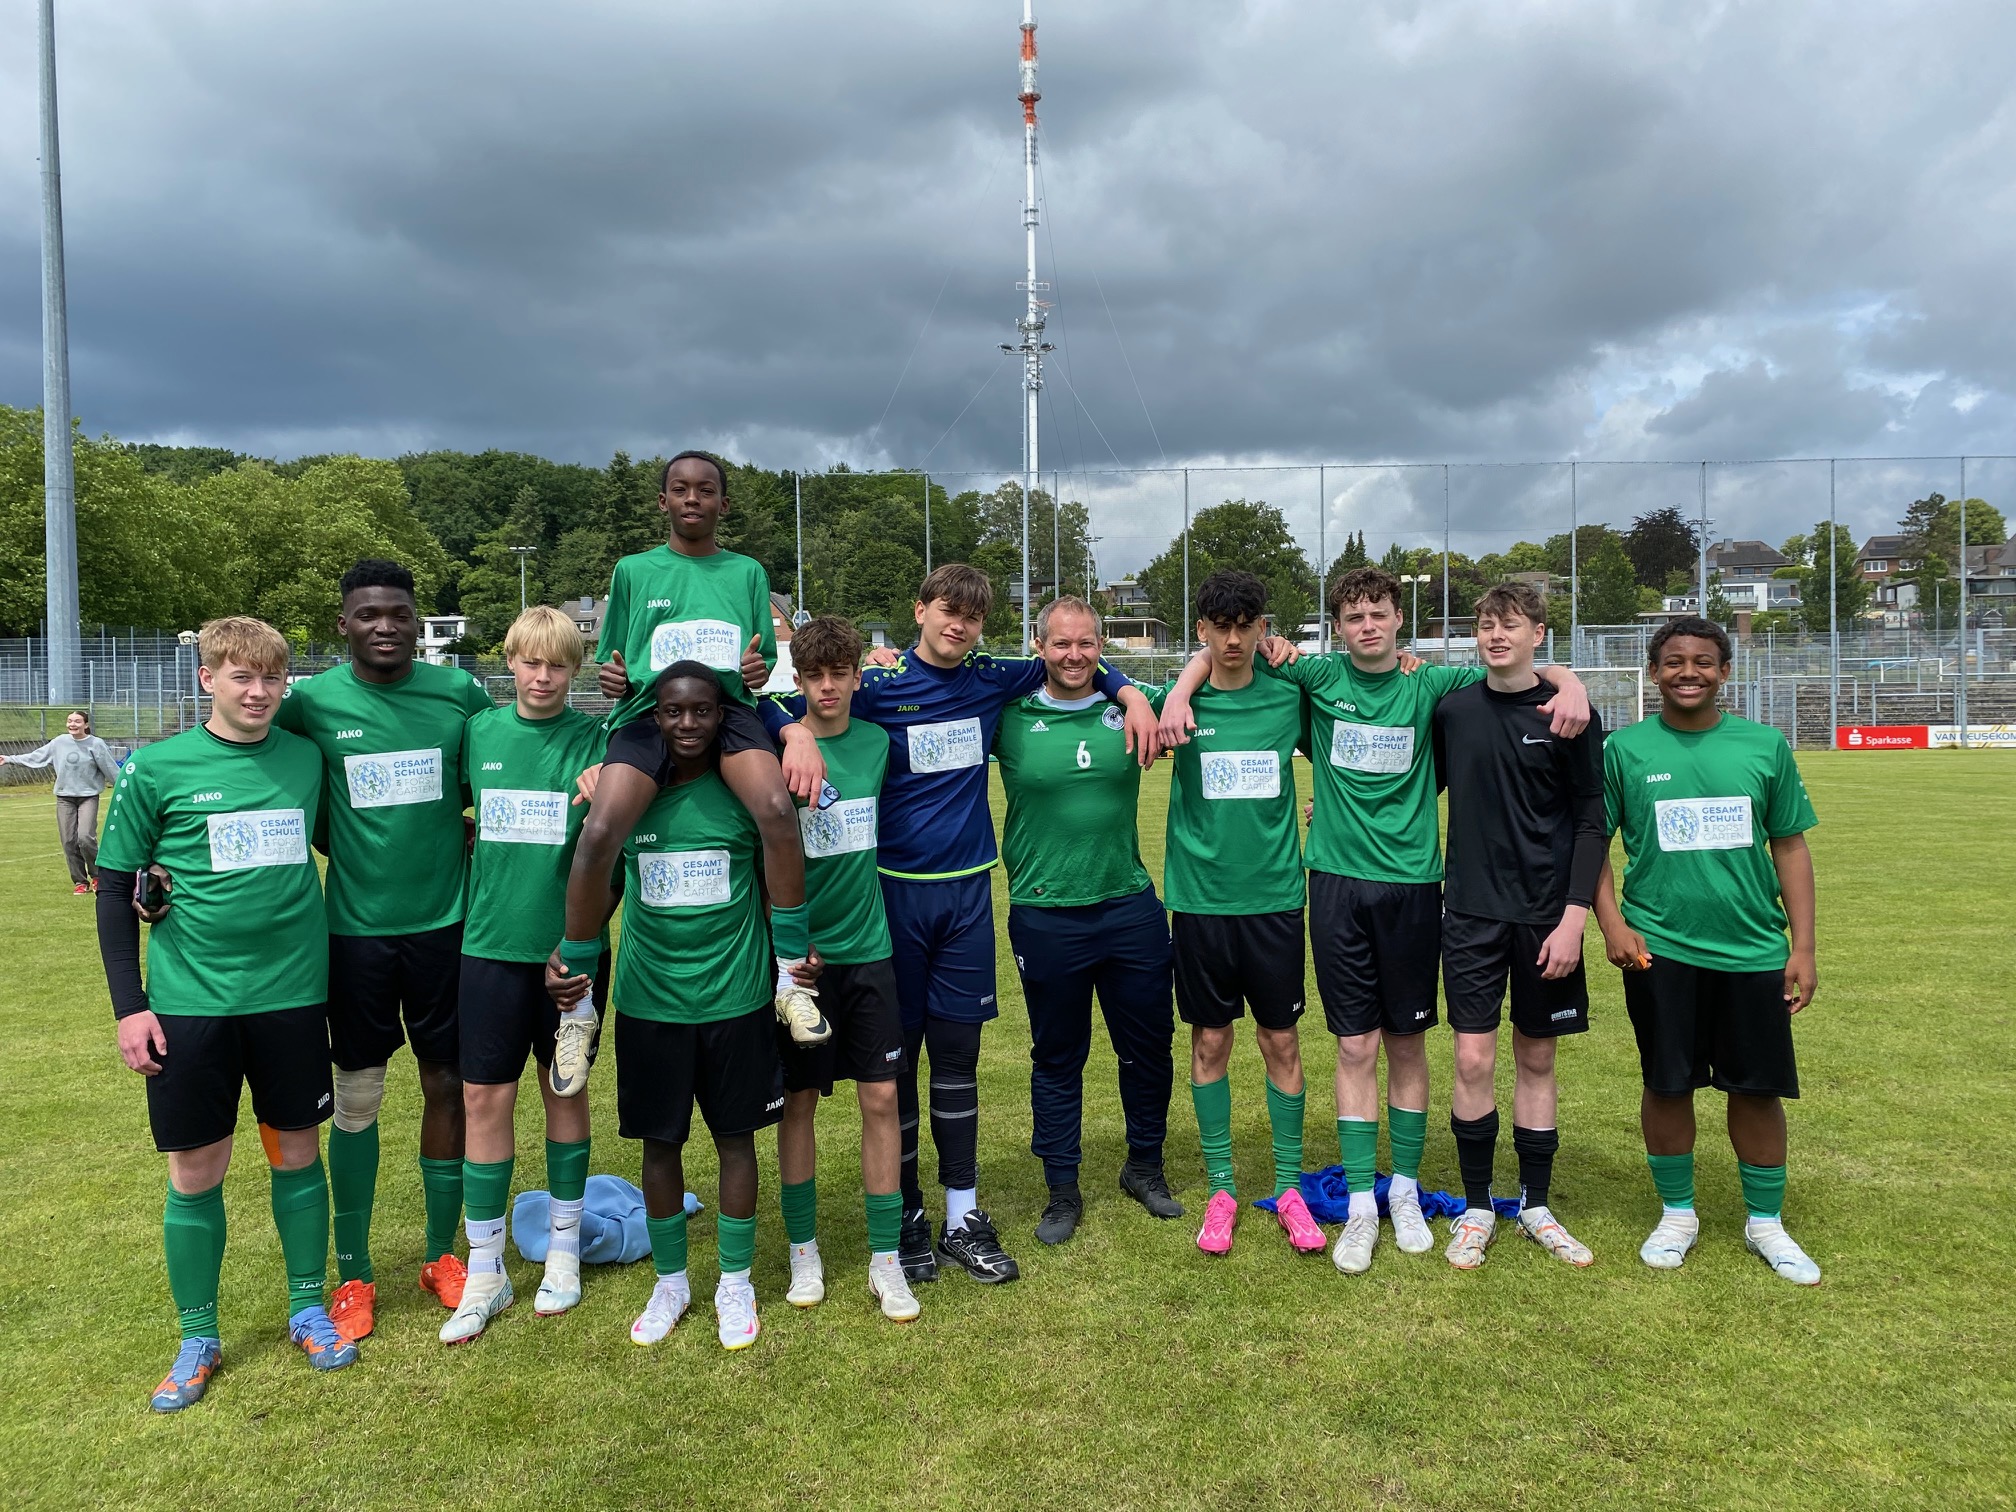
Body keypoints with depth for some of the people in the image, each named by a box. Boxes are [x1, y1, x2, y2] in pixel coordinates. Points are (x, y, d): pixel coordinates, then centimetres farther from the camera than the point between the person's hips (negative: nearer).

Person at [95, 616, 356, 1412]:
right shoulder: (156, 769, -3)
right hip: (190, 1002, -2)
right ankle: (199, 1339, 25)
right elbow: (116, 890, 1)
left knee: (297, 1154, 11)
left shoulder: (307, 759, 3)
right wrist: (130, 1004, -3)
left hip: (290, 992, 2)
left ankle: (308, 1308, 29)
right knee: (195, 1173, 7)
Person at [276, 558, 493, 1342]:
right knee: (357, 1099, 8)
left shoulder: (459, 692, -2)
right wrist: (353, 855, -4)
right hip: (357, 928, -1)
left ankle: (441, 1254, 27)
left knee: (448, 1086, 9)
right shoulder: (310, 702, -5)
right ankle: (353, 1273, 24)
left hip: (446, 920, 1)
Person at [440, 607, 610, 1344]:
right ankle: (485, 1272, 18)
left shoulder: (592, 740, -3)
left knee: (564, 1088, 10)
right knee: (485, 1095, 4)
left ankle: (564, 1248, 28)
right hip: (492, 943, 2)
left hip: (569, 944, -2)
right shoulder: (479, 731, 4)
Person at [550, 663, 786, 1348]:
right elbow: (598, 885, 7)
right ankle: (671, 1282, 32)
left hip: (736, 999, -1)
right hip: (648, 1001, 1)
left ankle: (735, 1283, 28)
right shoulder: (630, 790, -2)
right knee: (659, 1141, 12)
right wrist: (564, 954, -7)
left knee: (735, 1137, 10)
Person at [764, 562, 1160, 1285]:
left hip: (967, 892, 3)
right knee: (896, 1055, 6)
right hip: (894, 891, -3)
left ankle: (963, 1218, 19)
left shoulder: (992, 679, 5)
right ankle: (906, 1217, 20)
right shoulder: (879, 686, -5)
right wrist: (799, 734, -29)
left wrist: (1130, 692, 6)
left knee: (957, 1054, 9)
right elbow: (777, 700, -8)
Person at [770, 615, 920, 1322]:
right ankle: (804, 1250, 25)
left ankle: (886, 1260, 15)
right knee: (800, 1100, 7)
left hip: (868, 949, 3)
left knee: (881, 1098, 3)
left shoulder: (876, 742, 5)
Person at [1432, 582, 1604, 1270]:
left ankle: (1536, 1204, 25)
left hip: (1546, 915, -1)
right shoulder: (1451, 708, 3)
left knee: (1537, 1058, 9)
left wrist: (1574, 916, -9)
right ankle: (1476, 1208, 15)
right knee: (1473, 1059, -1)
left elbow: (1592, 821, -3)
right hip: (1471, 910, 1)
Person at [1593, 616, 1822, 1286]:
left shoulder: (1765, 746, 3)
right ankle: (1677, 1214, 26)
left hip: (1754, 949, 1)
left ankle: (1766, 1222, 27)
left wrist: (1803, 946, 3)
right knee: (1667, 1084, 7)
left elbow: (1790, 845, 6)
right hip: (1659, 948, -1)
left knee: (1758, 1086, 8)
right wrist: (1612, 922, -8)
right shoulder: (1625, 749, -1)